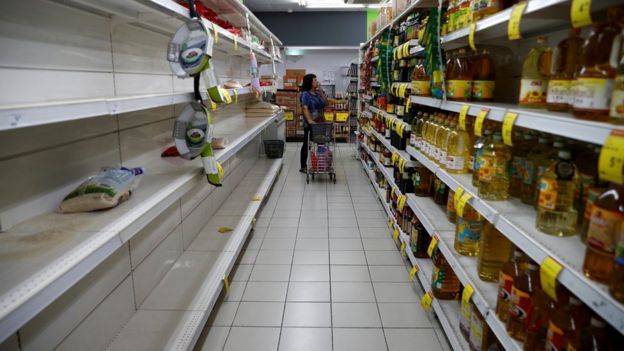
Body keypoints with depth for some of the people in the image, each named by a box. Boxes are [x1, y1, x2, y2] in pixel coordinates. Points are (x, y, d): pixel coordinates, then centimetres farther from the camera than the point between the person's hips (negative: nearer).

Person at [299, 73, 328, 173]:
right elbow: (305, 108, -20)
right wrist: (309, 120, -32)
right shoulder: (305, 94, -10)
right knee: (307, 144, 1)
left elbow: (325, 103, 12)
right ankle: (303, 167, 10)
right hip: (309, 124, -7)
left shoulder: (317, 93, 12)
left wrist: (321, 91, 3)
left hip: (319, 123, 7)